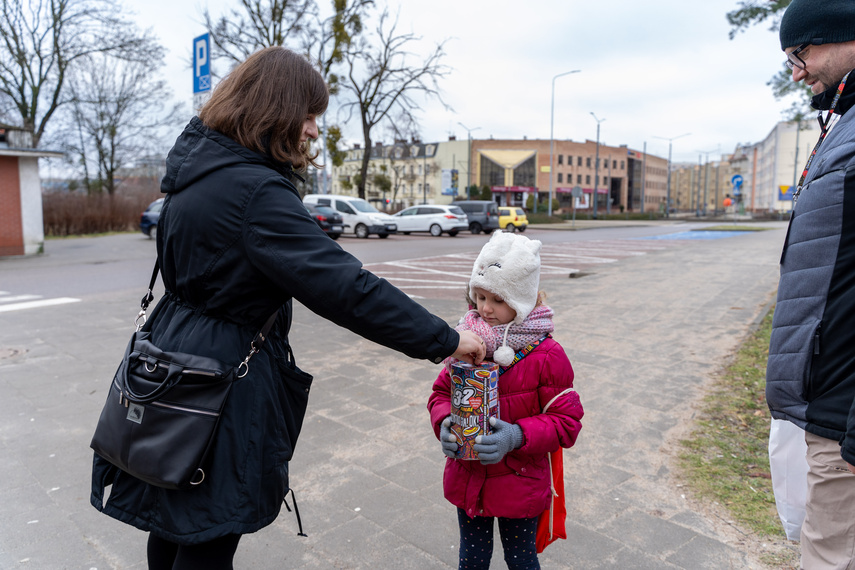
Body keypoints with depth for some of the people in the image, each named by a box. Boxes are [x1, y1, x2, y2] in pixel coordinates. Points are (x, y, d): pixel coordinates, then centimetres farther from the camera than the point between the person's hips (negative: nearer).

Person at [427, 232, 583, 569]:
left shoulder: (547, 355, -17)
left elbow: (566, 421, -14)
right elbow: (442, 392, 6)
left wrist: (518, 436, -29)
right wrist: (444, 422, -15)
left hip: (520, 486, -3)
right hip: (467, 480, 4)